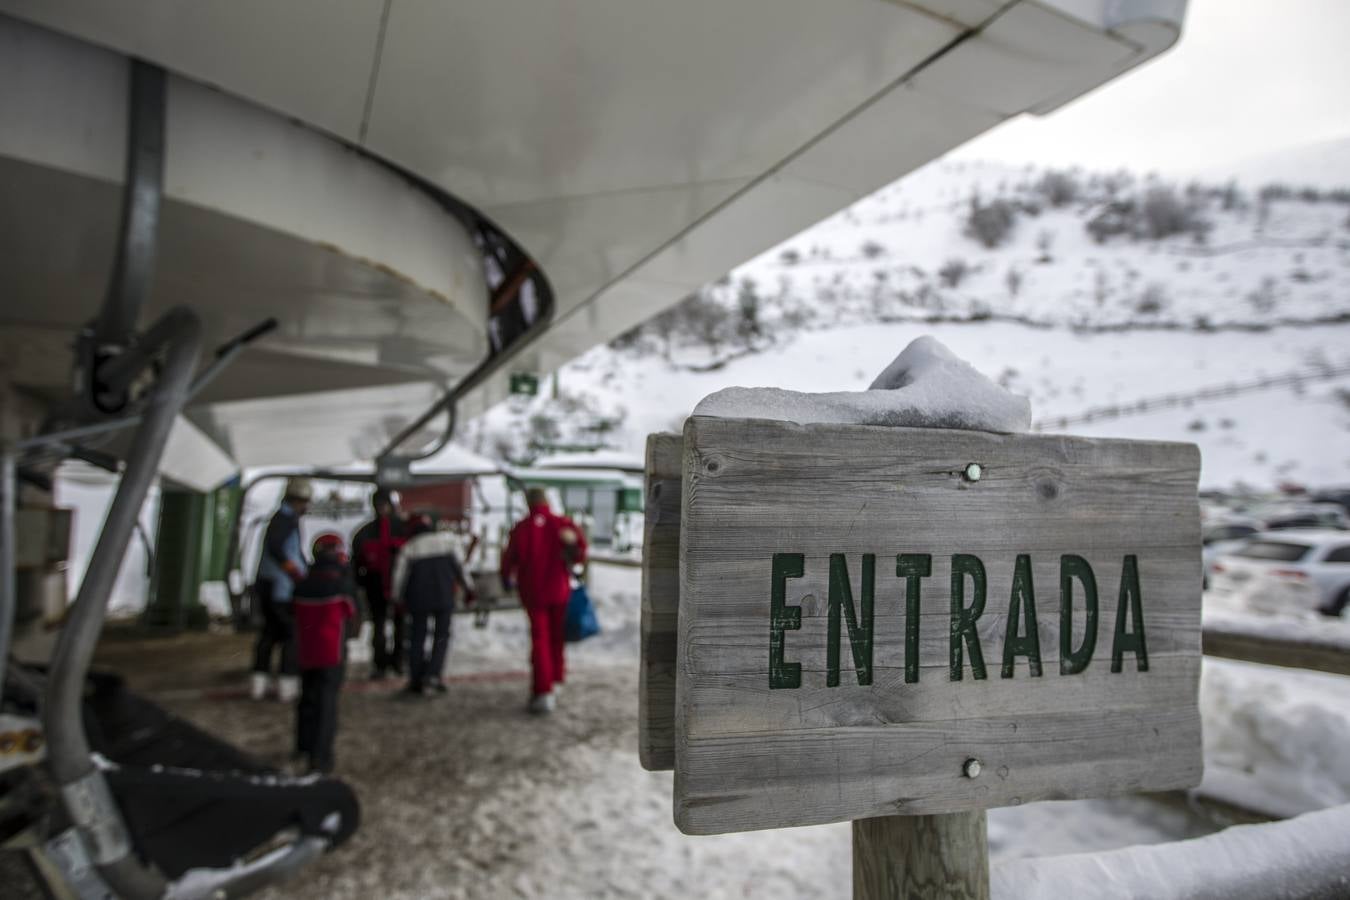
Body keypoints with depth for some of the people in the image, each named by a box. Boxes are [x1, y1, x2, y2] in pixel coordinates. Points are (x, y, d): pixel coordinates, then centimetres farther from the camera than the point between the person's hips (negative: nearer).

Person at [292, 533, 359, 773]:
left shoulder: (303, 584, 1)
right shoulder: (343, 583, -12)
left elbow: (296, 613, 11)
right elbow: (353, 614, -2)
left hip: (305, 652, 5)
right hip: (332, 652, -5)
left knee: (307, 697, 21)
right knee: (327, 702, -1)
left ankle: (304, 747, 33)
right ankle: (320, 758, -4)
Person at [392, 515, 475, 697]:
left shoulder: (409, 549, 2)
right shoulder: (446, 543, 5)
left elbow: (399, 575, 0)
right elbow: (459, 567, 7)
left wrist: (398, 598, 14)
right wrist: (468, 588, 14)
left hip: (418, 599, 0)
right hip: (444, 598, 0)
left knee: (417, 638, 10)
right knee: (441, 637, 9)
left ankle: (416, 681, 10)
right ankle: (432, 675, -5)